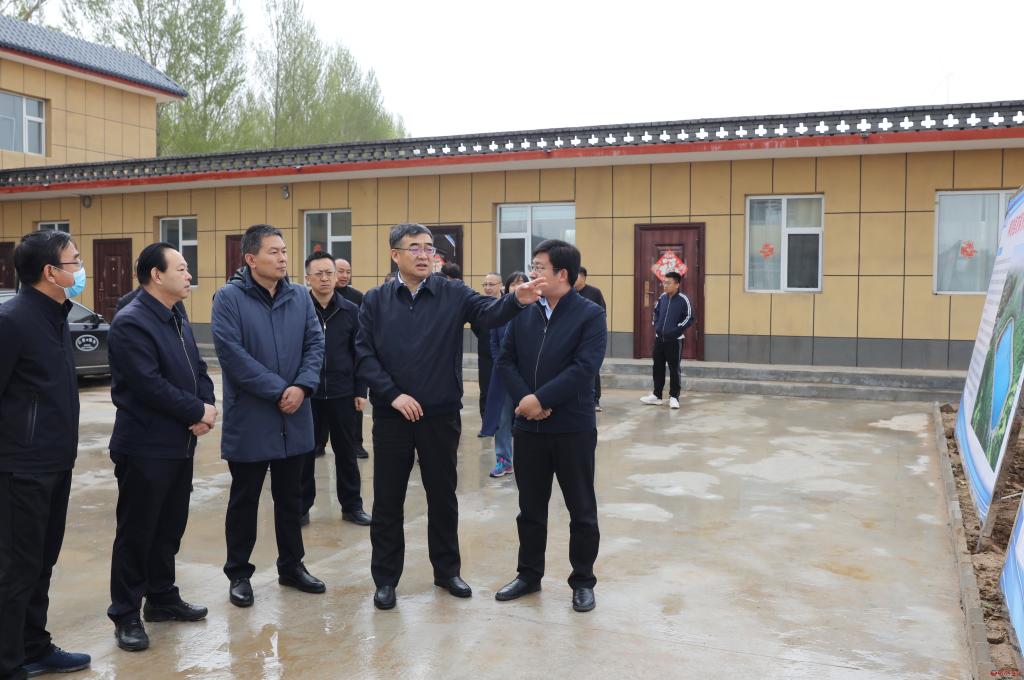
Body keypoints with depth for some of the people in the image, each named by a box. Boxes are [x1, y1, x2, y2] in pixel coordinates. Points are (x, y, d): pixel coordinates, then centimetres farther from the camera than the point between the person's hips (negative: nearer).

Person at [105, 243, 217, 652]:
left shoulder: (177, 320, 14)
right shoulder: (131, 323, -15)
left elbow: (198, 370, 13)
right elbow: (150, 385, -23)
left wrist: (206, 409, -7)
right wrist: (197, 411, -14)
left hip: (180, 444, 9)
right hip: (144, 447, -8)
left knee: (170, 527, 16)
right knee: (136, 531, 2)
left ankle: (162, 598, 30)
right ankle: (126, 615, 14)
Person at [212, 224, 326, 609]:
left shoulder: (300, 297, 6)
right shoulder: (229, 298, -9)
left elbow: (316, 343, 2)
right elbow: (232, 353, -18)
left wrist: (302, 386, -15)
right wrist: (278, 391, -18)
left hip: (294, 418, 5)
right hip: (249, 419, -4)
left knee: (291, 497, 15)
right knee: (244, 500, 9)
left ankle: (291, 566, 29)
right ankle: (239, 574, 22)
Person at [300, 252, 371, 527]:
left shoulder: (351, 311, 1)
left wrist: (360, 391, 1)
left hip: (343, 394, 2)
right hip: (307, 394, -1)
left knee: (346, 453, 11)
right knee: (304, 453, 9)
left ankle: (352, 506, 23)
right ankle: (301, 507, 22)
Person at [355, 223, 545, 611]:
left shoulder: (453, 295, 0)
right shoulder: (375, 301, 1)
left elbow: (489, 313, -17)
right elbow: (363, 355, -3)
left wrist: (517, 300, -39)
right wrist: (393, 394, -14)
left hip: (441, 416, 0)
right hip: (391, 415, 0)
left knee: (443, 497, 13)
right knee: (388, 500, 8)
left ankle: (447, 571, 30)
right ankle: (386, 579, 23)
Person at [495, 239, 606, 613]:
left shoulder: (590, 314, -7)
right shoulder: (523, 312, 6)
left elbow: (584, 368, -18)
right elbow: (506, 360, 3)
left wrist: (540, 398, -21)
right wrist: (523, 399, -14)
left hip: (573, 427, -4)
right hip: (528, 426, 4)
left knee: (581, 510, 8)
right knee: (530, 507, 14)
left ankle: (583, 581, 24)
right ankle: (529, 574, 31)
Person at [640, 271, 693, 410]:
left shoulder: (683, 299, -11)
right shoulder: (662, 297, 6)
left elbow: (689, 318, -12)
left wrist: (676, 329, -17)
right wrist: (656, 324, 9)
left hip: (674, 340, -6)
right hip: (659, 338, 6)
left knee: (674, 369, 0)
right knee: (658, 367, 11)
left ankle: (673, 397, 9)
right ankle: (656, 395, 20)